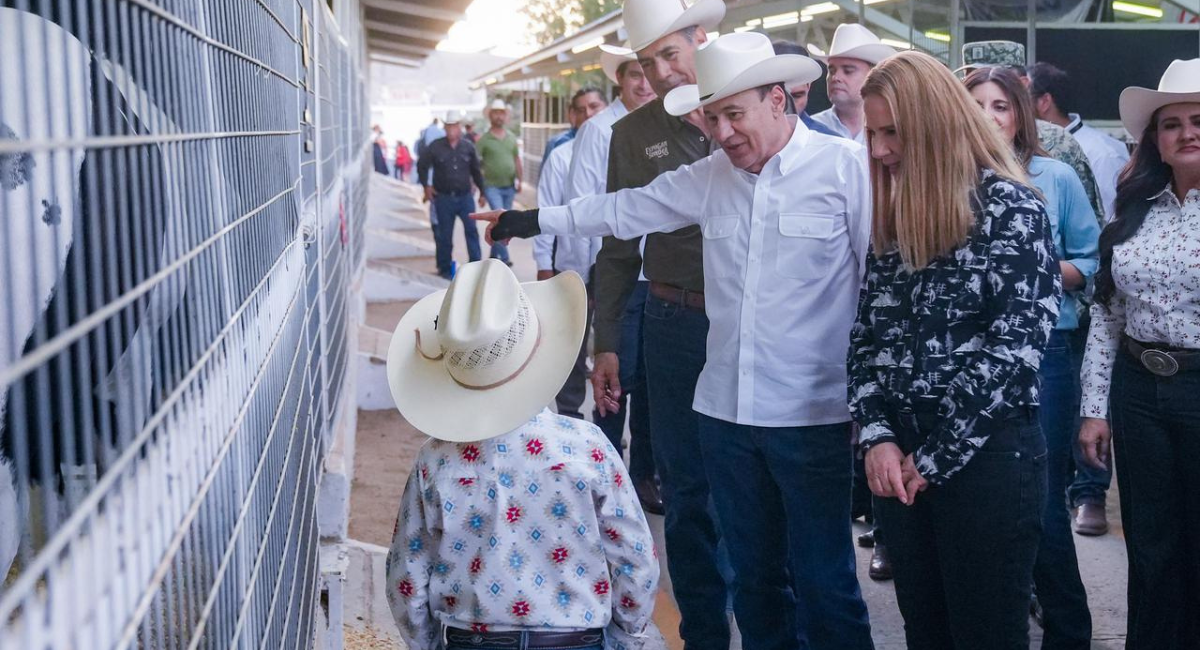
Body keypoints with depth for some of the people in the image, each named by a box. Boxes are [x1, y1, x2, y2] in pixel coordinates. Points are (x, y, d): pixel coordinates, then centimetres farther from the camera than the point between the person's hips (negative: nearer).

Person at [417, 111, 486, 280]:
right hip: (444, 197, -1)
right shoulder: (435, 147, -1)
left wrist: (482, 191, 13)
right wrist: (426, 185, 6)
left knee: (471, 230, -8)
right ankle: (445, 269, 16)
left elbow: (476, 170, 13)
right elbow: (422, 166, 12)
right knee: (445, 235, 5)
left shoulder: (468, 147, 4)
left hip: (465, 196, 1)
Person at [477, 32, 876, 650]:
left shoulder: (847, 167, -7)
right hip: (727, 411, 5)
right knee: (754, 574, 16)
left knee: (824, 584, 0)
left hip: (813, 417, -5)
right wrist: (535, 221, 24)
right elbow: (628, 209, 21)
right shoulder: (710, 175, 10)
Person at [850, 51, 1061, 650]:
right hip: (898, 460, 6)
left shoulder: (1011, 209, -9)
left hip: (988, 456, -6)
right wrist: (877, 438, -6)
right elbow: (867, 335, 9)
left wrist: (934, 457, -13)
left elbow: (1013, 347, -15)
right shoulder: (891, 214, 9)